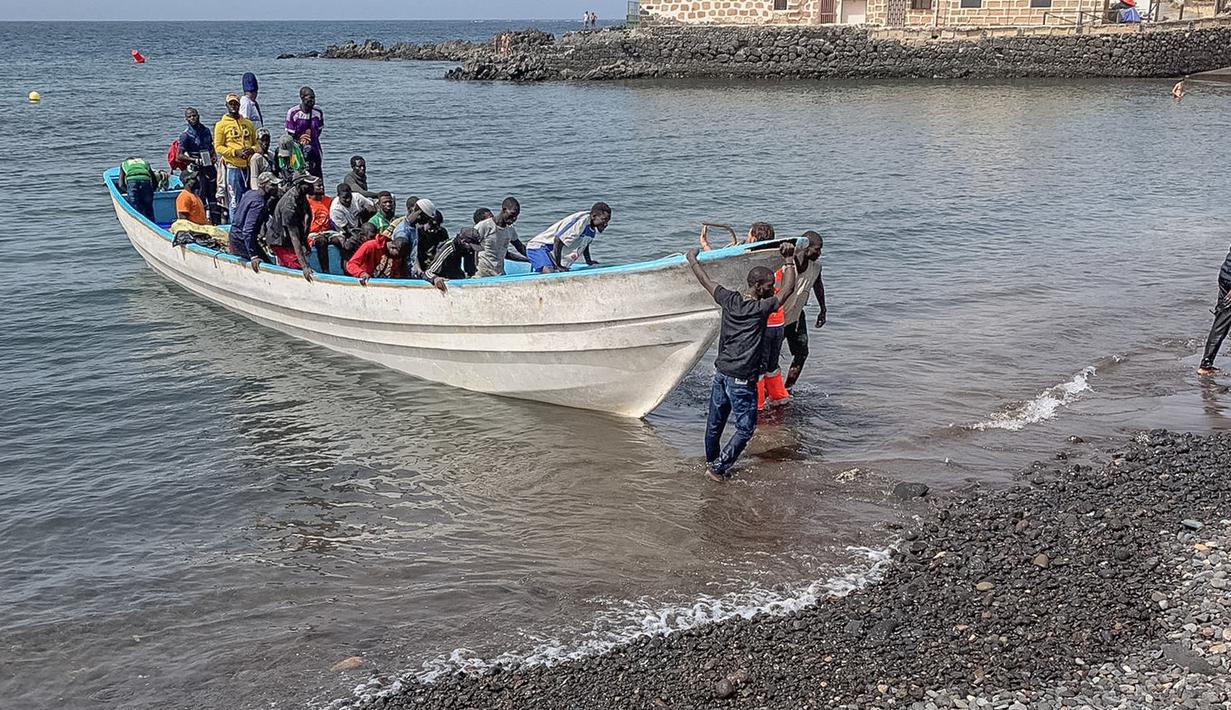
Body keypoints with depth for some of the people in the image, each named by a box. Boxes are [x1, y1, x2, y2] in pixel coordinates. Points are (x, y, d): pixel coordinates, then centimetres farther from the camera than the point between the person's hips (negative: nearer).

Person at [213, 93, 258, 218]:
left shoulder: (248, 123, 16)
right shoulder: (221, 125, 3)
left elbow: (257, 143, 18)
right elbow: (218, 147, -2)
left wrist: (252, 149, -5)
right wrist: (235, 152, -15)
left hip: (249, 166, 4)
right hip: (233, 167, -4)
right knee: (234, 202, -5)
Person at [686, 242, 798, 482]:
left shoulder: (729, 300, 0)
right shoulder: (761, 309, -15)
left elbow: (706, 281, 13)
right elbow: (788, 290, -12)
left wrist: (692, 258, 27)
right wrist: (789, 261, -3)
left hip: (721, 373, 7)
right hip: (741, 380, -7)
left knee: (715, 423, 20)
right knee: (745, 428, 6)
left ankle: (711, 462, 37)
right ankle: (718, 468, 6)